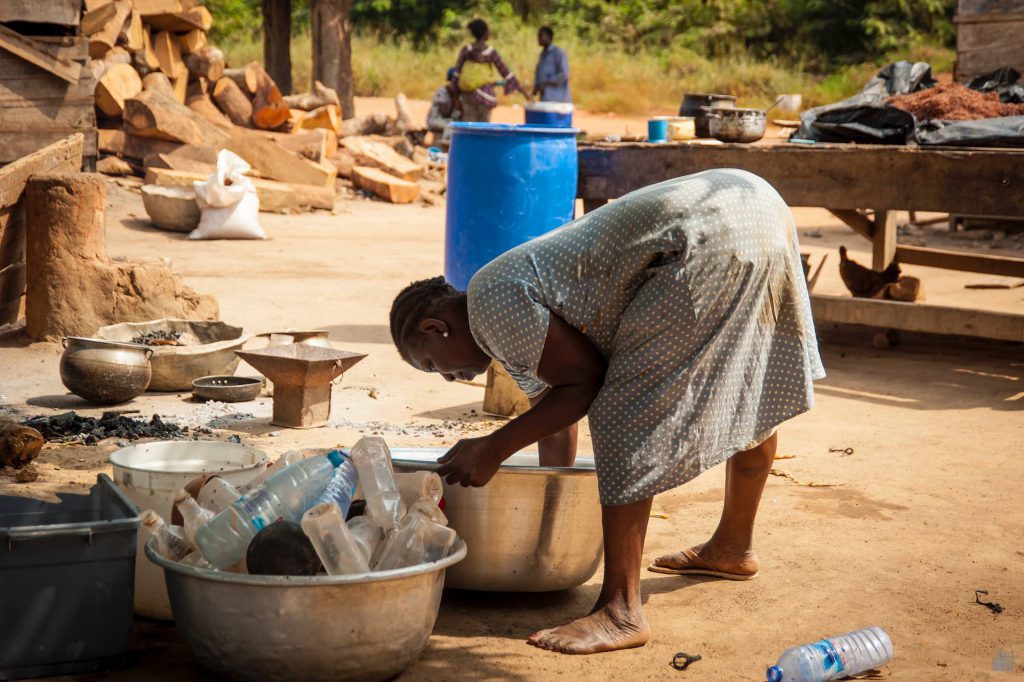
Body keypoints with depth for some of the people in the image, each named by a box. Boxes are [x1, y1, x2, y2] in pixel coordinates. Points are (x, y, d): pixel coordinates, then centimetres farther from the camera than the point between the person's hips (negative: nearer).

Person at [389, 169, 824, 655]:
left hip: (713, 241, -11)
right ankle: (733, 547, 47)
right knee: (750, 396, 26)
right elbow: (554, 416, 31)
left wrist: (494, 449, 0)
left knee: (626, 415, -7)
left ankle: (621, 611, -7)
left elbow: (583, 382, -6)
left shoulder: (491, 304, -4)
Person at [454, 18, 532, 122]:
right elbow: (506, 73, -5)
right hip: (484, 96, -2)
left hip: (467, 94, 2)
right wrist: (524, 91, -1)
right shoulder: (491, 52, -7)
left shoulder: (466, 50, -2)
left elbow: (457, 73, -2)